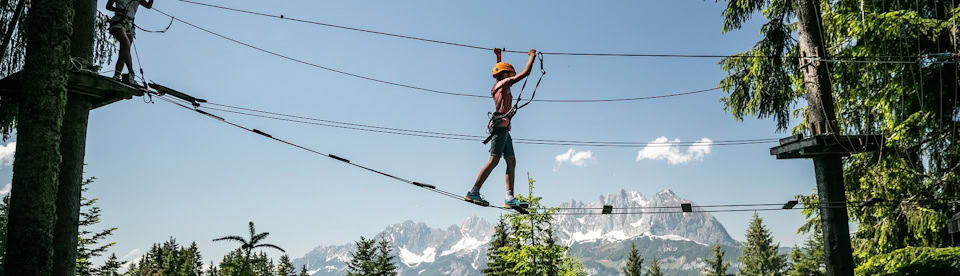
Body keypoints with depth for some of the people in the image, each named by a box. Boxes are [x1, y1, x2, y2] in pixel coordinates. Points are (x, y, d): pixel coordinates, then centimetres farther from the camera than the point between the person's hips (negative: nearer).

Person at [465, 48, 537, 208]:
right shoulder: (504, 83, 0)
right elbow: (525, 73, -3)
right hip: (500, 126, -10)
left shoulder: (497, 86, 22)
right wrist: (532, 56, 9)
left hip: (503, 129, 10)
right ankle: (473, 193, -18)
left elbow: (500, 72, 44)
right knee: (494, 160, -15)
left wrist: (498, 56, 46)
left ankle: (509, 198, -5)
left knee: (511, 161, 2)